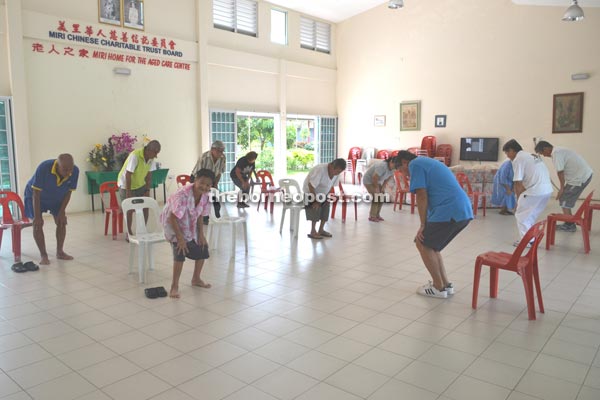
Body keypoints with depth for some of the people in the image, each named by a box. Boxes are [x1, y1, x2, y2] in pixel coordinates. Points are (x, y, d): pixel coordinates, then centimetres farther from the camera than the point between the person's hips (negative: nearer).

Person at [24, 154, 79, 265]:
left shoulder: (75, 171, -29)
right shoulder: (43, 168, -39)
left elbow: (68, 192, -15)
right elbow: (36, 193, -32)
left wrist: (62, 212, -17)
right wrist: (37, 216, -31)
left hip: (57, 197, 4)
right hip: (36, 196, -3)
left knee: (62, 221, -3)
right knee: (38, 224, -11)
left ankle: (60, 252, 10)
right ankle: (43, 255, -5)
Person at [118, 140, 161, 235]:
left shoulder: (151, 158, -10)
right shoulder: (135, 156, -30)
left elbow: (149, 175, -3)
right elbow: (128, 175, -27)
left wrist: (148, 190, -7)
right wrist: (128, 192, -25)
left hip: (140, 185, 6)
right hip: (126, 185, -6)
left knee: (145, 207, -1)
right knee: (130, 209, -3)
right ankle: (129, 233, 13)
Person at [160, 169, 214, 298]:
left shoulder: (205, 196, -15)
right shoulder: (183, 194, -36)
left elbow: (200, 215, -1)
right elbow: (173, 217, -32)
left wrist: (201, 234, -6)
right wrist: (180, 238, -30)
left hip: (191, 225, 7)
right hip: (172, 222, -7)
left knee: (202, 247, 10)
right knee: (180, 251, -24)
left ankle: (196, 279, 31)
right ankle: (174, 286, -10)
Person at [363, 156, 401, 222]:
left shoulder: (392, 169, -7)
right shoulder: (382, 166, -33)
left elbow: (386, 179, 3)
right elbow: (374, 178, -32)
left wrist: (382, 187, -3)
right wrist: (376, 188, -21)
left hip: (376, 182, 9)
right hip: (368, 181, -9)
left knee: (381, 198, 4)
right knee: (376, 197, -17)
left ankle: (377, 215, 15)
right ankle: (372, 216, -11)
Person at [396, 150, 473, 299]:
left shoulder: (414, 164, 0)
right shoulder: (429, 162, 28)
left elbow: (422, 196, -9)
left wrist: (423, 225, -2)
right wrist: (428, 224, 27)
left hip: (449, 212, -9)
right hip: (464, 211, 9)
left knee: (423, 244, 7)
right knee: (430, 245, 21)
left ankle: (439, 287, 13)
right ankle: (446, 284, 25)